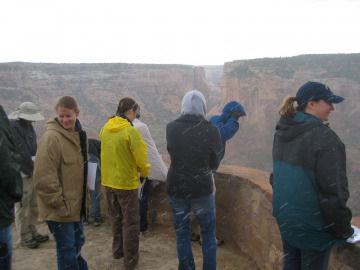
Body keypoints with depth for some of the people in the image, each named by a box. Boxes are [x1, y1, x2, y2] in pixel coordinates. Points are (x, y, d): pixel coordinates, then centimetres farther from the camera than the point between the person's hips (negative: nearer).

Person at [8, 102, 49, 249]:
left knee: (34, 205, 16)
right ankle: (25, 237, 13)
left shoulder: (28, 126, 11)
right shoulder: (12, 127, -16)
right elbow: (22, 153, -19)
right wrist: (32, 168, -9)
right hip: (20, 174, -8)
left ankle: (32, 231, 30)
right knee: (22, 207, 1)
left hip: (32, 172, 8)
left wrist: (34, 167, 0)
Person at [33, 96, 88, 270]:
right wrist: (59, 204, -17)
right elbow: (44, 178, -22)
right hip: (59, 210, -8)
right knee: (67, 250, 3)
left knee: (77, 244, 23)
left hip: (75, 205, 8)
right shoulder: (51, 138, -20)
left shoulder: (79, 134, 8)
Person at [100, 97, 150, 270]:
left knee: (116, 218, 23)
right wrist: (144, 173, 3)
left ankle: (117, 250, 38)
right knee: (131, 222, 8)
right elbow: (141, 158, -16)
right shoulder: (131, 131, -20)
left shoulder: (105, 129, 0)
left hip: (108, 180, 7)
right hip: (126, 183, -6)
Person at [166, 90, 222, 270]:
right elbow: (214, 163, -1)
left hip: (176, 189, 2)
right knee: (208, 233, 18)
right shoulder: (211, 131, -12)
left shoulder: (171, 128, -6)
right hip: (202, 189, -1)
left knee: (182, 234, 15)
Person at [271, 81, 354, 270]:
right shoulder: (324, 138, -22)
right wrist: (344, 230, -7)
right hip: (313, 225, -7)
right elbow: (332, 190, -20)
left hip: (285, 218, 8)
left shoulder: (282, 133, 3)